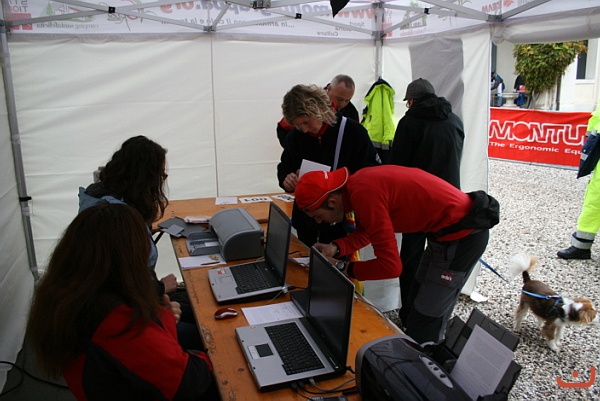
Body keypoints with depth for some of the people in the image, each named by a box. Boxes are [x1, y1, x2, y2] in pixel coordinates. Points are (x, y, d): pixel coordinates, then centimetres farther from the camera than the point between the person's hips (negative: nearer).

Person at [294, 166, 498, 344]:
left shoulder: (364, 195, -29)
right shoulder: (356, 182, -1)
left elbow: (390, 266, -27)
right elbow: (366, 231, 14)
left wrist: (347, 270, -11)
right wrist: (335, 248, -3)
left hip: (462, 235, -10)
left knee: (425, 323, 1)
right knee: (418, 302, 24)